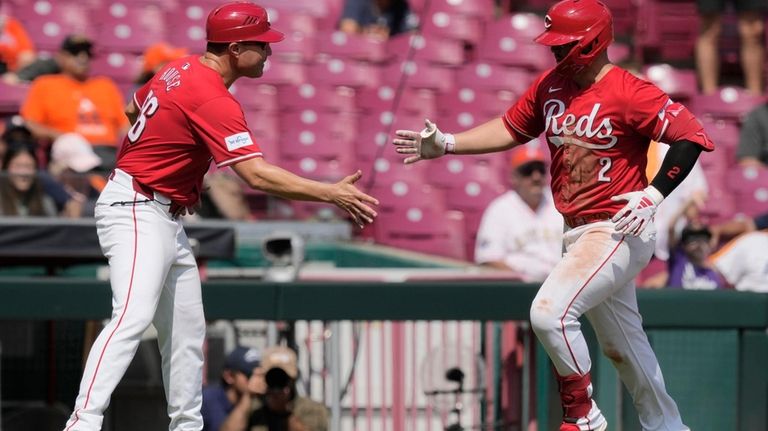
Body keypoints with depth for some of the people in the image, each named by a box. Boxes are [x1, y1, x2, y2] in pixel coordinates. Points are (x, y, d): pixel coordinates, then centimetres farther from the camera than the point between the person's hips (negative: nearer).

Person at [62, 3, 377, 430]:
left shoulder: (181, 69, 8)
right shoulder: (214, 101, -21)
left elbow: (134, 109, 26)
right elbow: (257, 175, -28)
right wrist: (332, 193, -28)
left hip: (166, 218, 11)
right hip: (137, 212, -11)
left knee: (186, 330, 11)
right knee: (134, 315, -26)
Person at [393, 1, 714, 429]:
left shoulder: (629, 93, -17)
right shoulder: (550, 85, 6)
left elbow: (692, 136, -19)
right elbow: (511, 129, 16)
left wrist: (654, 193, -25)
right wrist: (447, 145, 7)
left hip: (619, 231, -9)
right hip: (578, 234, 9)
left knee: (550, 312, -22)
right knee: (622, 345, 17)